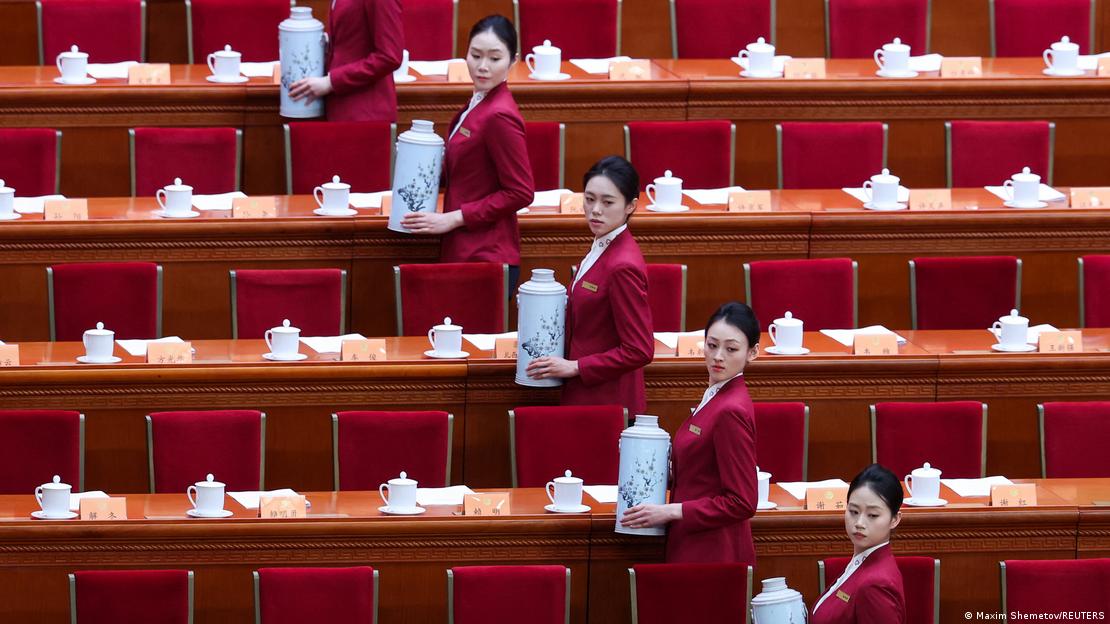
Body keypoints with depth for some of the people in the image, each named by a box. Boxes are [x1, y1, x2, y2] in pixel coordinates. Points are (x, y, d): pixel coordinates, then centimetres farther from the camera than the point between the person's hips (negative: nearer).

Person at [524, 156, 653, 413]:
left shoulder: (623, 266, -20)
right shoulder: (600, 248, 8)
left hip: (607, 401, -9)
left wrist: (574, 367, -15)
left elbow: (639, 351, -20)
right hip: (584, 395, 9)